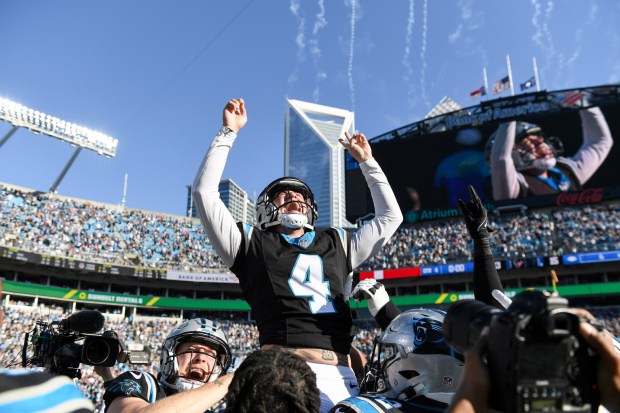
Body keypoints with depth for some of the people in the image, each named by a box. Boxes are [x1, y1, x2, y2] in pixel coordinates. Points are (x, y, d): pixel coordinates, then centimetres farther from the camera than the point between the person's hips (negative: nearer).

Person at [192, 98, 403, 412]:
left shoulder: (338, 244, 23)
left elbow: (390, 217, 31)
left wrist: (366, 161, 32)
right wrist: (228, 133, 11)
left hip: (338, 376, 4)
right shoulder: (252, 243, 14)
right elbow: (204, 192, 9)